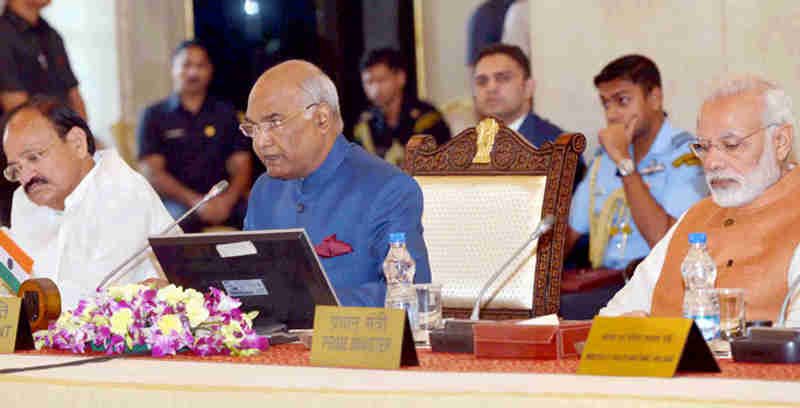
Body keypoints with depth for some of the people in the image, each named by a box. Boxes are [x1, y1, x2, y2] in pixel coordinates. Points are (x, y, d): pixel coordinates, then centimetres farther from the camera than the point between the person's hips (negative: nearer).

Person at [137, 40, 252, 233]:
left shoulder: (225, 113, 20)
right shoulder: (154, 116, 11)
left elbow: (241, 166, 11)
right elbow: (151, 172, 0)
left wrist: (227, 200, -12)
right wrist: (195, 201, -14)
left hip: (223, 200, 2)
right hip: (177, 201, -2)